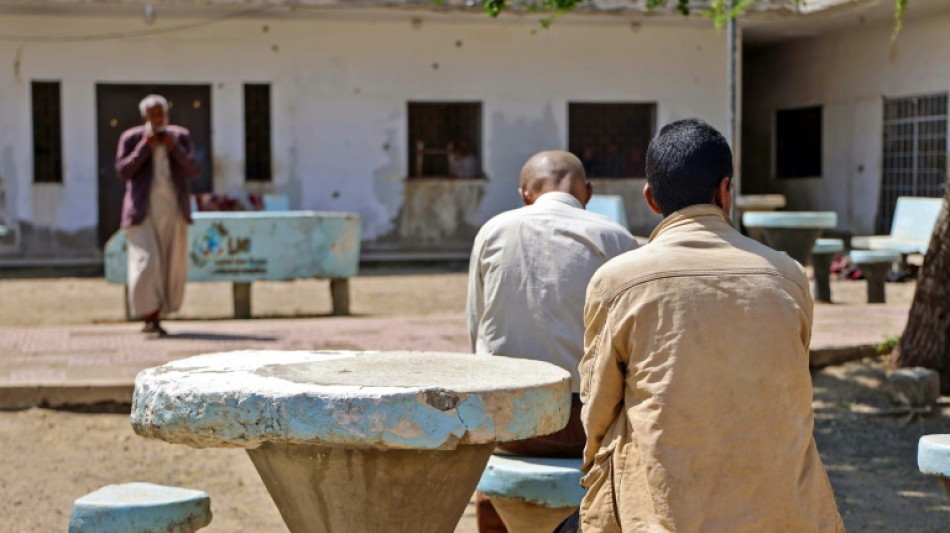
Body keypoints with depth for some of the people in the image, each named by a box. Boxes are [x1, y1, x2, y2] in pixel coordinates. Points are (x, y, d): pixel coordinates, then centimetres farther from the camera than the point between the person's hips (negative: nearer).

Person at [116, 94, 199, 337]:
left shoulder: (181, 137, 5)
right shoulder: (131, 138, 0)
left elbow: (193, 170, -3)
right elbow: (123, 172, -9)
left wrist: (175, 148, -16)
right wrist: (144, 147, -16)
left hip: (174, 210, 3)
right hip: (143, 211, -3)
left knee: (172, 264, 2)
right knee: (145, 260, -15)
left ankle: (157, 315, 16)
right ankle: (149, 317, -9)